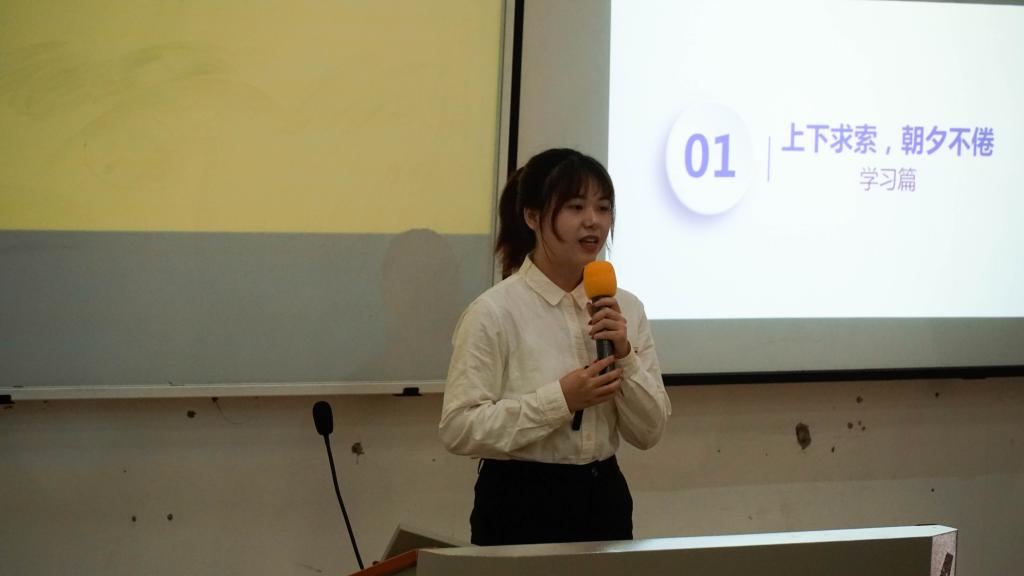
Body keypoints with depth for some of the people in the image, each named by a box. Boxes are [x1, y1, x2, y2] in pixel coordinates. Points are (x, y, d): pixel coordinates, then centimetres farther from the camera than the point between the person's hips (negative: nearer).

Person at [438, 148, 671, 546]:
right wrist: (561, 399, -22)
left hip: (605, 500, 5)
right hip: (521, 509, -5)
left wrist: (625, 356, -12)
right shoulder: (494, 313, -12)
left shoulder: (625, 308, 4)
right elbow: (458, 429, -18)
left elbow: (647, 433, 4)